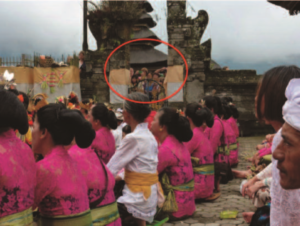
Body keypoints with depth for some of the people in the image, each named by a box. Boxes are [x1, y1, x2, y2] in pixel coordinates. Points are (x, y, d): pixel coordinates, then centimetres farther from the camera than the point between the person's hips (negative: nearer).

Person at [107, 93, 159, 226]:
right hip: (150, 195, 8)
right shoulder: (149, 136, 8)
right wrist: (121, 176, 13)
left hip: (138, 198, -8)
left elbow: (111, 167, -11)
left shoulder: (133, 138, -18)